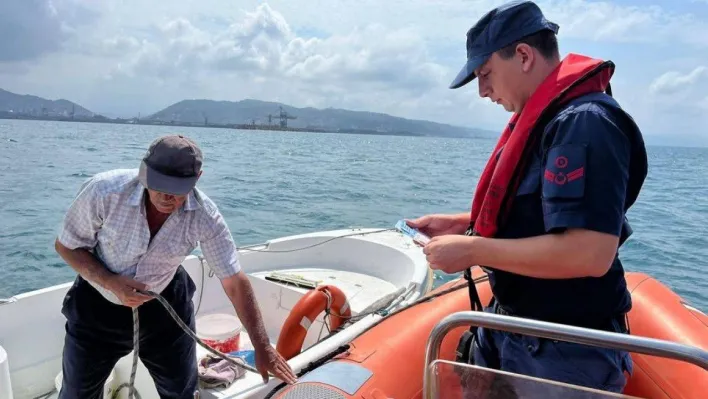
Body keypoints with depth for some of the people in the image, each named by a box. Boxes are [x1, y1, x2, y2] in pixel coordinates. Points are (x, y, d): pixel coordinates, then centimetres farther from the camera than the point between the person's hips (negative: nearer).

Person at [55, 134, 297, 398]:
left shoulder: (204, 216, -27)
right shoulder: (104, 190, -29)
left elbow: (234, 282, -21)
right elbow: (67, 246, -12)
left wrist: (262, 347, -21)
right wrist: (112, 283, -28)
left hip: (165, 305, 0)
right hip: (97, 304, 0)